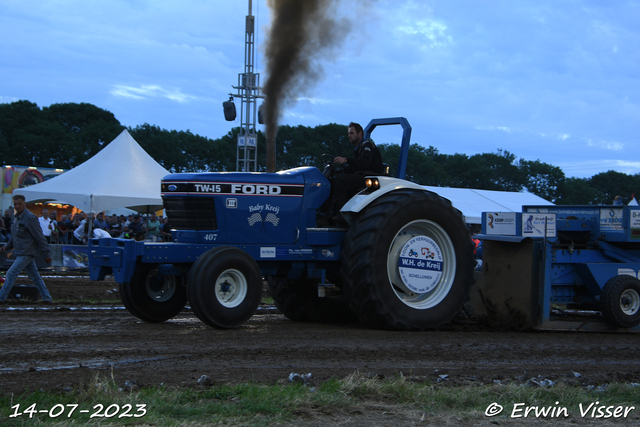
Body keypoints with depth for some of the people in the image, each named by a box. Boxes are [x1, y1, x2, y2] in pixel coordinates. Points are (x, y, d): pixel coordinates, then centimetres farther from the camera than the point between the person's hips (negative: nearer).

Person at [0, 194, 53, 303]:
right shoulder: (16, 217, 11)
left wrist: (46, 254, -14)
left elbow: (40, 237, -15)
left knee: (11, 274, -10)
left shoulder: (30, 218, -16)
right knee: (35, 277, 12)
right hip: (20, 253, 9)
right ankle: (47, 297, 18)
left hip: (26, 253, -9)